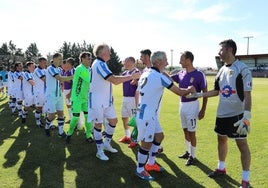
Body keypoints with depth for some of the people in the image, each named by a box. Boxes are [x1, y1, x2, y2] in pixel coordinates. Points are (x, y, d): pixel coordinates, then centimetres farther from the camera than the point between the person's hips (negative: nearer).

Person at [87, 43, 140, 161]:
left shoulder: (101, 64, 13)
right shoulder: (99, 64, -20)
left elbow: (112, 79, 14)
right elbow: (115, 80, -29)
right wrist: (132, 76, -22)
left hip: (106, 99, 10)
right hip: (97, 99, -10)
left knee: (113, 120, 12)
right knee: (98, 124, 1)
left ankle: (106, 144, 29)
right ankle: (100, 151, 15)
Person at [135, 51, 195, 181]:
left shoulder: (145, 74, 8)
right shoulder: (160, 76, -17)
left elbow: (137, 93, 15)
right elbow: (179, 92, -9)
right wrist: (190, 90, 11)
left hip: (150, 114, 9)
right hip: (146, 115, -9)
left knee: (159, 136, 20)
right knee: (147, 143, 2)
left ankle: (151, 163, 33)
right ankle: (140, 170, 19)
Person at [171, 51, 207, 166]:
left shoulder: (199, 75, -14)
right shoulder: (181, 74, 4)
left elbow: (205, 92, -10)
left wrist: (203, 110, -12)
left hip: (192, 105, -6)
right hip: (182, 104, 7)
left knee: (191, 132, 2)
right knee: (185, 131, 17)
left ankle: (192, 156, 18)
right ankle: (188, 152, 34)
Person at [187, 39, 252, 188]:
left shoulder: (243, 69, -14)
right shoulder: (222, 70, 9)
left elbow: (247, 95, -18)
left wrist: (246, 117, -25)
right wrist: (199, 94, 10)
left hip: (237, 115, -8)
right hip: (222, 114, 8)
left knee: (242, 144, 1)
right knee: (221, 140, 18)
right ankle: (221, 168, 38)